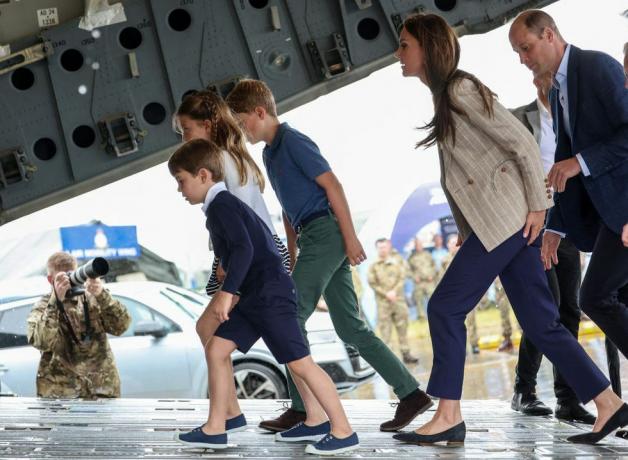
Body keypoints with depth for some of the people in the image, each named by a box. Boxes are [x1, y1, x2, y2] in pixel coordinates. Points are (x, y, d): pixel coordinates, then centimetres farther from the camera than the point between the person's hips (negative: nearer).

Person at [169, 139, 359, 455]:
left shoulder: (221, 204, -12)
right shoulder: (221, 206, 18)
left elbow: (244, 249, -24)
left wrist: (228, 292, -27)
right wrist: (233, 292, 31)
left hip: (270, 294, -11)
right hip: (253, 296, 11)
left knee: (299, 362, -9)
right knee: (216, 349, 7)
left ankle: (343, 432, -4)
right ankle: (215, 429, 10)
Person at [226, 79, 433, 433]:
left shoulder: (293, 141, -9)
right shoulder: (271, 152, 20)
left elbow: (331, 184, -14)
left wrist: (351, 237, -18)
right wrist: (293, 255, 24)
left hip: (325, 232, -10)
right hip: (313, 237, 10)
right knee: (352, 328, 6)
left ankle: (303, 408, -4)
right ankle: (411, 394, 6)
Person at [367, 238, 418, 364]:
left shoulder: (397, 260, 7)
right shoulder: (374, 265, 1)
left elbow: (402, 278, 2)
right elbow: (372, 283, -3)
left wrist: (394, 291, -12)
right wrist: (386, 294, -12)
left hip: (398, 298, 2)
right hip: (383, 301, -2)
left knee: (402, 327, 5)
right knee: (385, 328, -5)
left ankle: (406, 354, 11)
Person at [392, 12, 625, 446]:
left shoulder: (461, 90, -11)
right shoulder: (444, 96, 16)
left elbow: (522, 142, -14)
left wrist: (537, 204, -16)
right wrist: (467, 230, 16)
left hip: (507, 216, -9)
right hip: (495, 222, 9)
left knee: (445, 307, -8)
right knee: (540, 321, 7)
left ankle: (448, 417, -4)